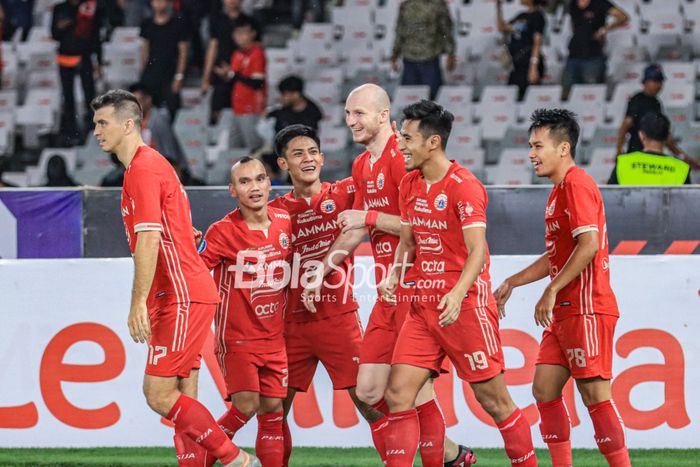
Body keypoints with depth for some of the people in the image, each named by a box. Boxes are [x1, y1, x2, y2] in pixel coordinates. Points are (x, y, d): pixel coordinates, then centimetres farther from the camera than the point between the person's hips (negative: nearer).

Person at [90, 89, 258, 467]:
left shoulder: (143, 169, -11)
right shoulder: (150, 164, 20)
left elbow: (149, 239, -20)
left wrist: (138, 303, -23)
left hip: (183, 298, -10)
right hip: (184, 296, 10)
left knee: (159, 395, -12)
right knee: (181, 397, 7)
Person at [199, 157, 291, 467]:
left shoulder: (285, 222, 2)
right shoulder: (223, 232, -13)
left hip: (273, 336, 5)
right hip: (236, 335, -5)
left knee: (272, 408, 3)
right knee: (245, 406, -15)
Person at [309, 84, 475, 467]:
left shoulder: (402, 159, -13)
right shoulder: (362, 166, 16)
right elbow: (355, 227, 26)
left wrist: (370, 218, -14)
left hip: (416, 290, -9)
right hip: (388, 293, 9)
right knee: (368, 391, 5)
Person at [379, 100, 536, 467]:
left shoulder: (464, 186, -13)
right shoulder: (409, 185, 10)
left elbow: (477, 250, -20)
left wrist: (458, 293, -34)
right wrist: (393, 275, 1)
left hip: (465, 306, -7)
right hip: (422, 306, 7)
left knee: (493, 400, -1)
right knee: (397, 394, -3)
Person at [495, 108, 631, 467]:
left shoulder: (576, 185, -12)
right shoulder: (560, 190, 19)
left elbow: (589, 244, -23)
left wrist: (551, 291, -21)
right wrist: (512, 283, 24)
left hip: (587, 310, -10)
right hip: (565, 312, 10)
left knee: (595, 394, -10)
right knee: (544, 388, 8)